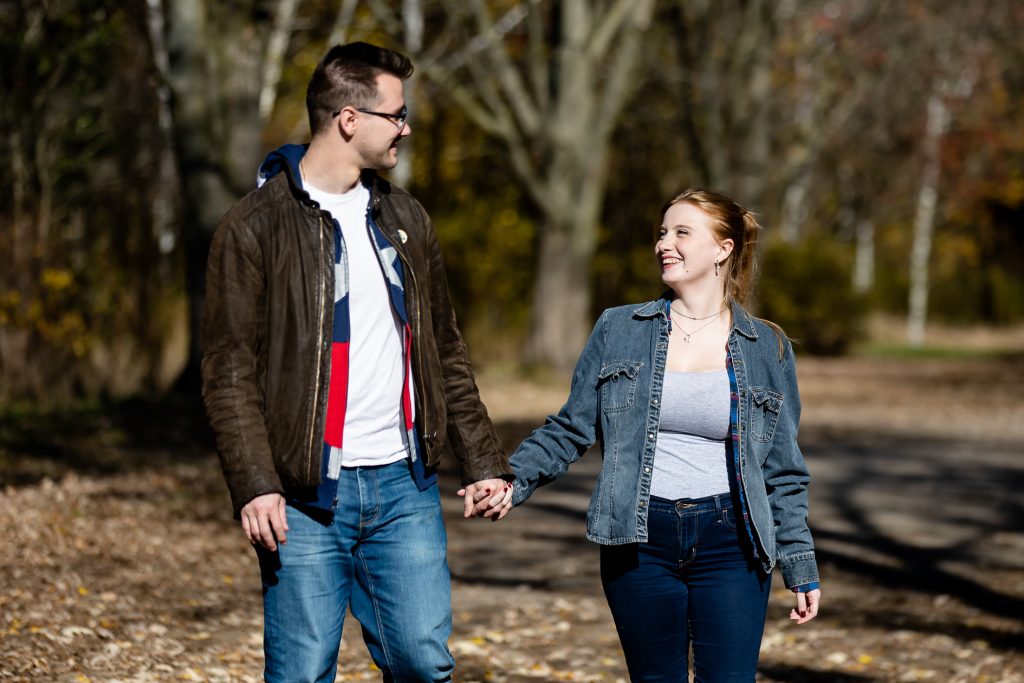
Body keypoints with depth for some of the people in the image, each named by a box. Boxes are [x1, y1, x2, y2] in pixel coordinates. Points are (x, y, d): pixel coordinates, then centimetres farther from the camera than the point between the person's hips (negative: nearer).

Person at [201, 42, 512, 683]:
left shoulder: (405, 217, 13)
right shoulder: (256, 226, -5)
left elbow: (447, 352, 18)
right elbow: (229, 372, -9)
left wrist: (484, 461, 13)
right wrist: (254, 484, -18)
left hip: (406, 486, 5)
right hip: (306, 496, -5)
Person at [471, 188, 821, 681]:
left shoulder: (767, 348, 5)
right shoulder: (618, 331, 6)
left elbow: (781, 472, 9)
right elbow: (570, 430, 7)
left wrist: (801, 569, 8)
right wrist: (512, 483, -8)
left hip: (729, 546, -1)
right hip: (640, 544, 1)